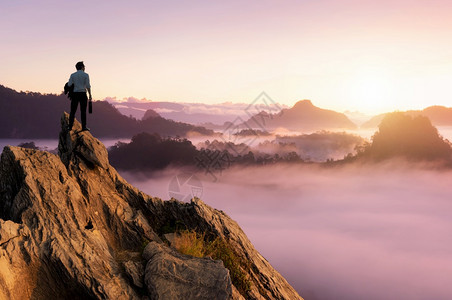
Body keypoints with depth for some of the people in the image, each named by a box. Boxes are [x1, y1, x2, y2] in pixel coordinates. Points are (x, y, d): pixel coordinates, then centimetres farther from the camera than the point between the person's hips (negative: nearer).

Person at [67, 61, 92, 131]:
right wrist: (90, 95, 1)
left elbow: (69, 85, 1)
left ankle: (70, 127, -1)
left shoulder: (72, 75, 7)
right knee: (83, 111, 1)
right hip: (83, 94, -2)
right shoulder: (86, 75, 0)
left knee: (73, 111, 4)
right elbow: (88, 86, -6)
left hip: (75, 94, 2)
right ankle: (84, 127, 0)